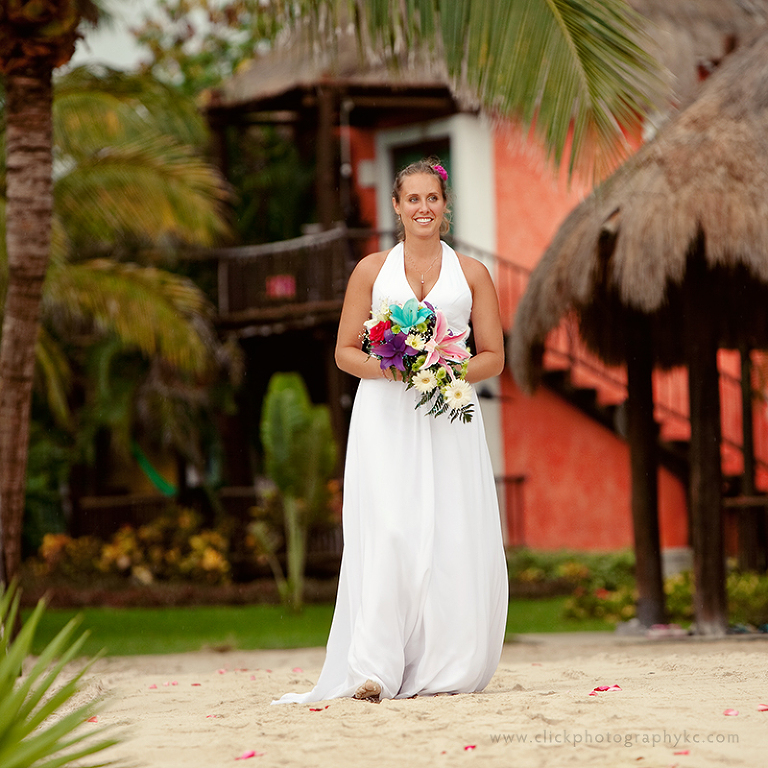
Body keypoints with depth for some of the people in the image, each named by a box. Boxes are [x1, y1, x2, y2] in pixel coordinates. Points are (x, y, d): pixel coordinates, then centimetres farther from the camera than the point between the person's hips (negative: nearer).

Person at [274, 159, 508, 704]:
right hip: (386, 415, -1)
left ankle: (443, 669, 1)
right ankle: (375, 671, -17)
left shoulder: (471, 274, 11)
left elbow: (494, 357, 10)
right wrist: (383, 367, -10)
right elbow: (345, 351, 10)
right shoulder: (372, 270, 11)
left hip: (449, 415, 1)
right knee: (388, 532, -14)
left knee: (453, 536, -6)